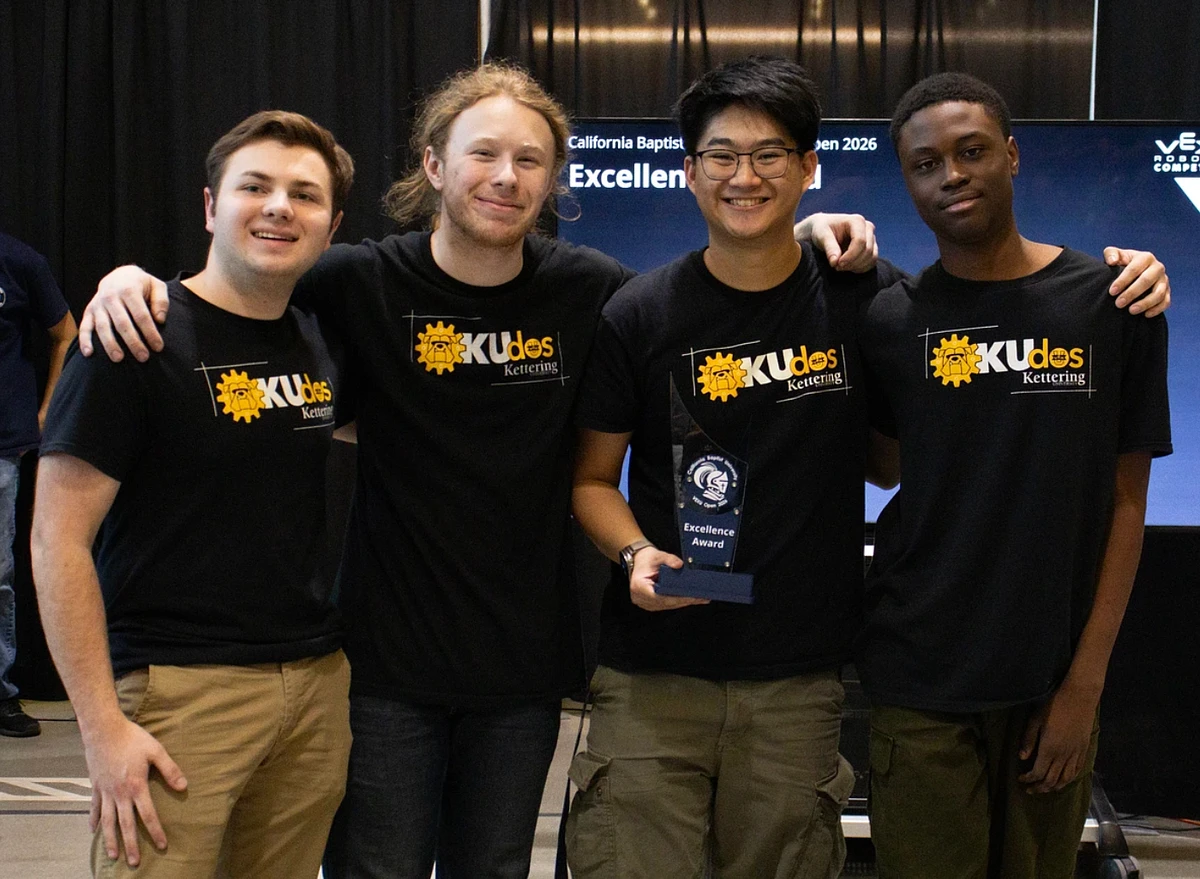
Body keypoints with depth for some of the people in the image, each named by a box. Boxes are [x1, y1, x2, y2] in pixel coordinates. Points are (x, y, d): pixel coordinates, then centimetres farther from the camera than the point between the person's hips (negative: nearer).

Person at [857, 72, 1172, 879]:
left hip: (1055, 682, 0)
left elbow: (1124, 503, 0)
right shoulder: (886, 323, 1)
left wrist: (1086, 683, -5)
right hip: (921, 688, 0)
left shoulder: (1111, 304, -1)